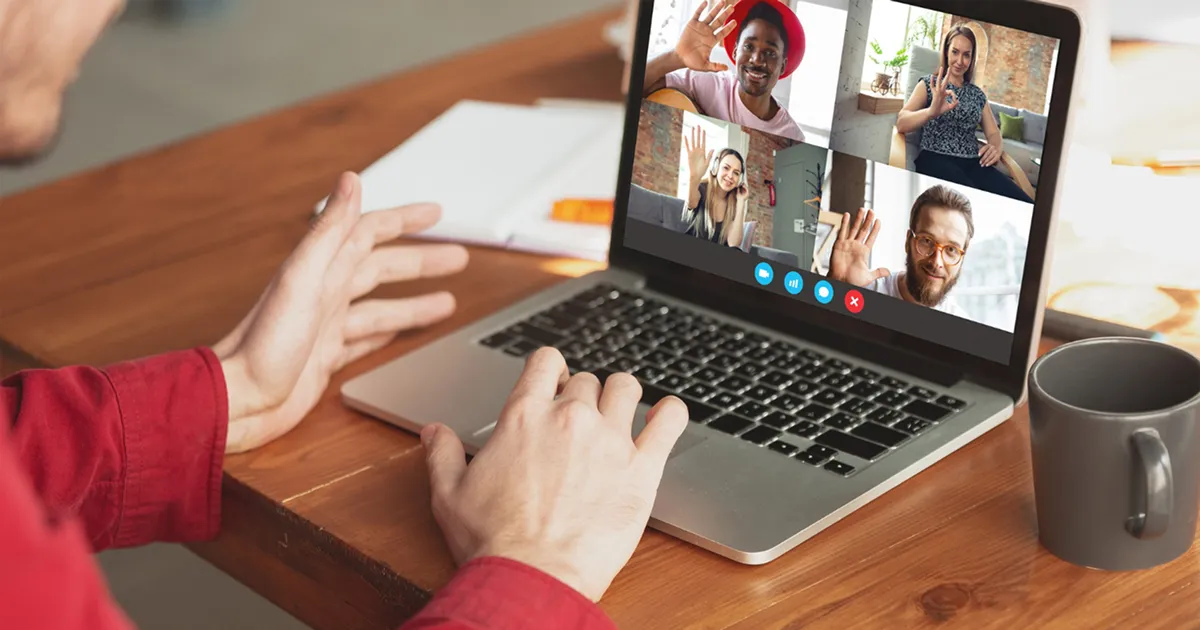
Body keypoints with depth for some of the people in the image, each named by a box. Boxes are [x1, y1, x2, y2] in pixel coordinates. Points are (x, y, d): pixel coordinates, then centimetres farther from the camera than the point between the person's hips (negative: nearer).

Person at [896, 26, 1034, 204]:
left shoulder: (978, 94, 24)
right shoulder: (930, 84, 11)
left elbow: (994, 133, 20)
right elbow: (901, 124, -5)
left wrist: (996, 148, -8)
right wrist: (932, 111, -28)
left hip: (973, 163, 4)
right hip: (935, 160, -4)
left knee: (1023, 203, -28)